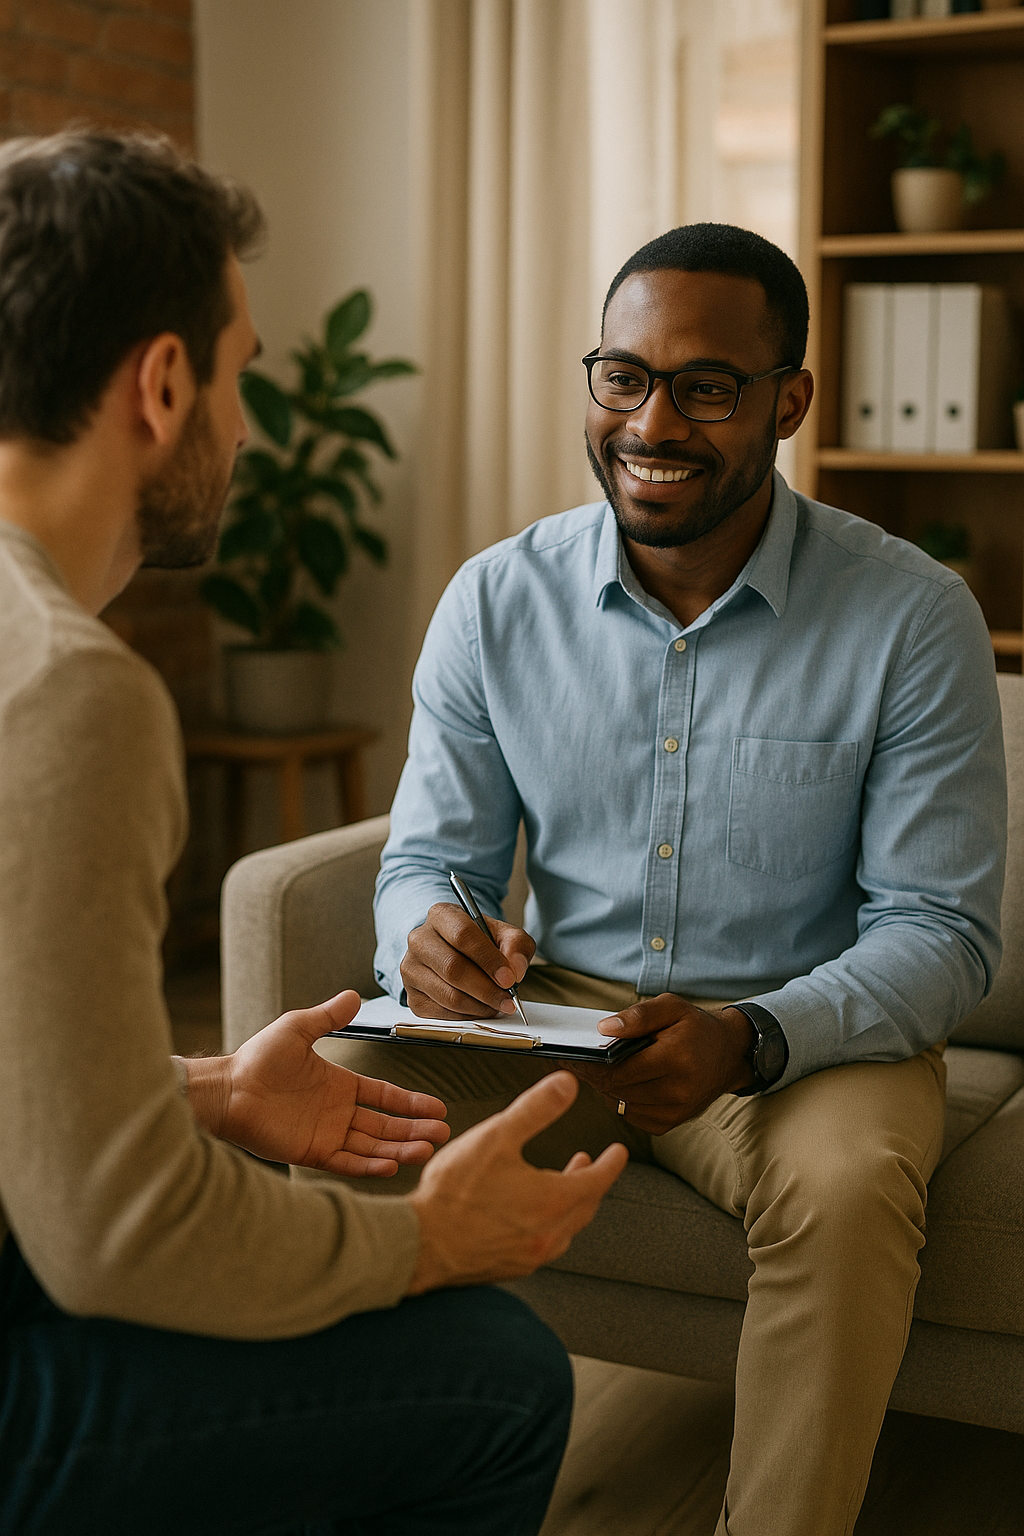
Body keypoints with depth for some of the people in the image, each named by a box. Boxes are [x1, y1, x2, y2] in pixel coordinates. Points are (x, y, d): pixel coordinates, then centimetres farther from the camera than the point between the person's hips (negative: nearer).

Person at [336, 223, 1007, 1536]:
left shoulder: (914, 618, -11)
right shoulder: (495, 600, -2)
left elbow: (945, 930, -11)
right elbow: (429, 854, 4)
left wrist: (752, 1038, -30)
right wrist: (429, 934, -23)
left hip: (809, 1031, -2)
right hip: (552, 1010, 3)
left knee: (848, 1187, -35)